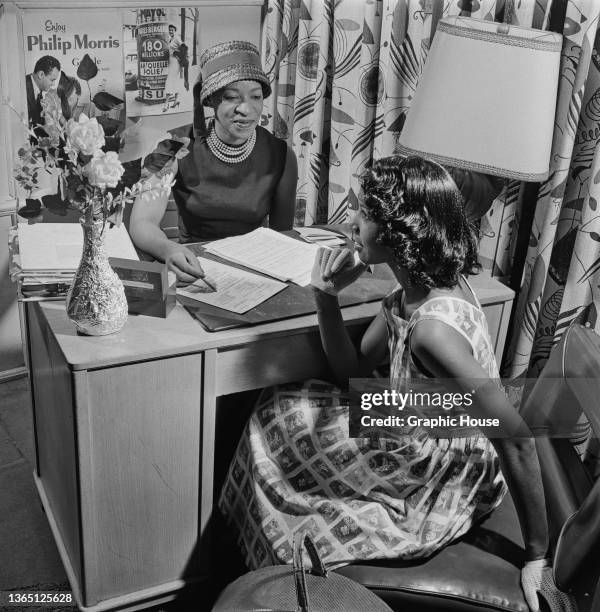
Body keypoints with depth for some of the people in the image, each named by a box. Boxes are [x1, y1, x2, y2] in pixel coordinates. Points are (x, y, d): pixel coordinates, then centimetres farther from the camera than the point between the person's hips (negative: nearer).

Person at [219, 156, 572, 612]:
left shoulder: (433, 327, -34)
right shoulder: (417, 288, -5)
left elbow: (517, 442, -31)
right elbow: (354, 369, 5)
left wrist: (538, 556, -22)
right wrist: (327, 296, -10)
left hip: (440, 495, -9)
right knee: (276, 414, 12)